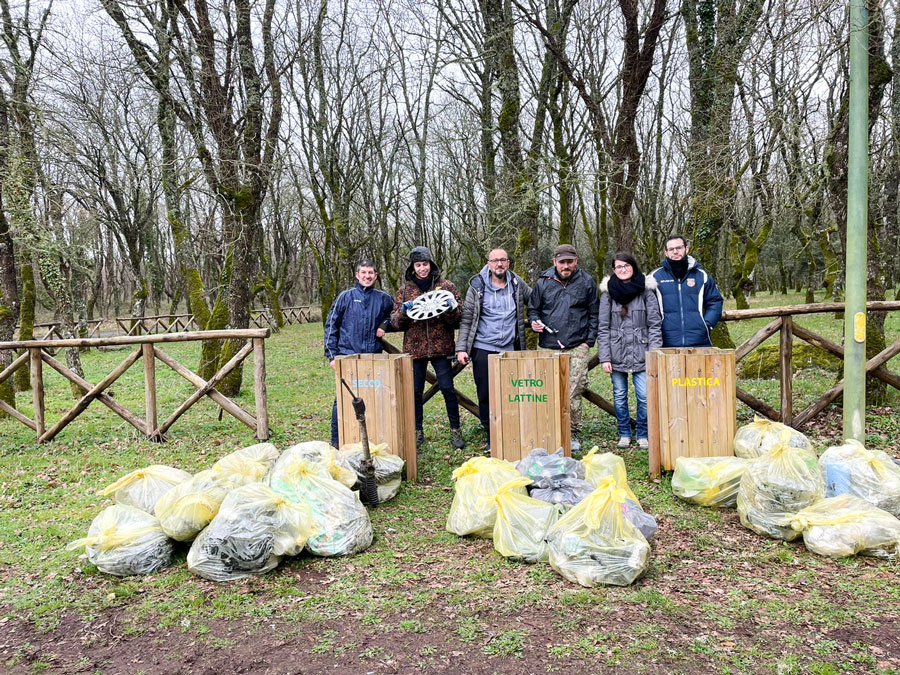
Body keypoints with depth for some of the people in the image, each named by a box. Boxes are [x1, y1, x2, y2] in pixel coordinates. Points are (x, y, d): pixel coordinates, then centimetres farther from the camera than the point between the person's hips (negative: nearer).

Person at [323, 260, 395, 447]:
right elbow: (331, 325, 4)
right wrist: (332, 355, -2)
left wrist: (384, 325, 6)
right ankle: (336, 440, 9)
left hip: (374, 357, 2)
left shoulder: (383, 298, 8)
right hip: (348, 356, -2)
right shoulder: (346, 297, 2)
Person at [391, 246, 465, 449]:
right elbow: (395, 322, 10)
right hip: (414, 347, 2)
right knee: (415, 391, 6)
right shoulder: (404, 290, 10)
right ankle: (417, 432, 20)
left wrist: (449, 309, -17)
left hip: (441, 346, -2)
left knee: (448, 388, -1)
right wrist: (404, 312, -11)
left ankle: (455, 430, 13)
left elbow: (459, 318, 5)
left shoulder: (446, 286, 5)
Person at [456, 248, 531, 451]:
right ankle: (491, 437, 15)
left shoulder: (517, 284, 6)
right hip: (483, 349, -2)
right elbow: (466, 320, 0)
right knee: (485, 395, 2)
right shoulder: (477, 287, 0)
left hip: (510, 349, 2)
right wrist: (461, 348, -7)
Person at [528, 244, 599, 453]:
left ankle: (573, 434, 12)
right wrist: (534, 321, -4)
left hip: (577, 348, -1)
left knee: (574, 393, -2)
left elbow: (594, 314, 11)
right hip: (549, 347, 1)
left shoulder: (586, 282, 6)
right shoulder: (543, 282, 6)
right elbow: (533, 308, 18)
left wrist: (589, 341, 4)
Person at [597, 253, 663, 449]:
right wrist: (604, 357, -3)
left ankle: (642, 435, 16)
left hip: (641, 354, -1)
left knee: (644, 397, -3)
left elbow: (655, 325, 1)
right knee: (619, 396, 9)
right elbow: (603, 328, 4)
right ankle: (624, 434, 24)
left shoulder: (646, 291, 2)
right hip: (617, 354, 1)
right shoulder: (608, 294, 5)